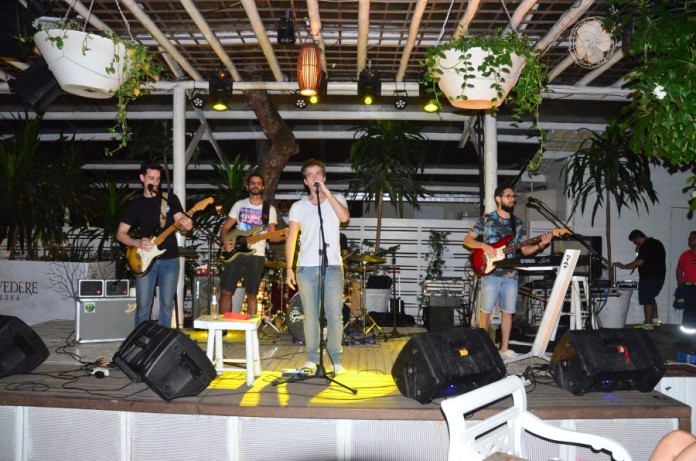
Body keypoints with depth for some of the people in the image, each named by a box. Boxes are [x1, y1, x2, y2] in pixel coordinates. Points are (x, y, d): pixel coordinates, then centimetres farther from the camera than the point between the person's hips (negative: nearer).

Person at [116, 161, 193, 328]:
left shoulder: (170, 198, 6)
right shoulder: (134, 204, 7)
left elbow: (180, 223, -3)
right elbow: (120, 234, 6)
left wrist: (186, 225, -27)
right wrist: (137, 243, -13)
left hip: (169, 259, 0)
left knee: (167, 304, 3)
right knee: (143, 306, 2)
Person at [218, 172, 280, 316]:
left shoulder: (269, 209, 5)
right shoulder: (239, 205, 9)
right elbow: (224, 228, 11)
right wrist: (225, 242, -10)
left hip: (256, 256, -1)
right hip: (236, 253, 1)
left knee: (251, 295, 2)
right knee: (226, 292, 0)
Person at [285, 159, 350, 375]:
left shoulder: (337, 199, 8)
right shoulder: (298, 207, 10)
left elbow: (344, 217, -14)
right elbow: (291, 239, 9)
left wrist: (326, 191, -11)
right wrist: (289, 268, 1)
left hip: (333, 266, -1)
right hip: (306, 267, 1)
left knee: (334, 315, -3)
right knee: (310, 315, 4)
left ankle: (336, 360, 7)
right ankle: (312, 358, 14)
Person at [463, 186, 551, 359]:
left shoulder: (519, 224, 11)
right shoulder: (486, 219, 0)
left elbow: (525, 250, 8)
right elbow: (467, 240, 1)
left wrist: (540, 245, -10)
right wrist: (483, 246, -16)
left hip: (511, 275, 4)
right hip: (490, 273, -4)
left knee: (508, 312, 7)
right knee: (486, 311, -2)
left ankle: (505, 348, 16)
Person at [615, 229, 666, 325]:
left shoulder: (645, 246, -15)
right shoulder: (657, 243, 14)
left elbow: (639, 262, -22)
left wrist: (623, 266, -14)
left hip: (649, 277, -10)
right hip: (660, 276, 10)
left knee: (647, 300, -5)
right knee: (650, 298, 21)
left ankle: (648, 324, -4)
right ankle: (655, 319, 21)